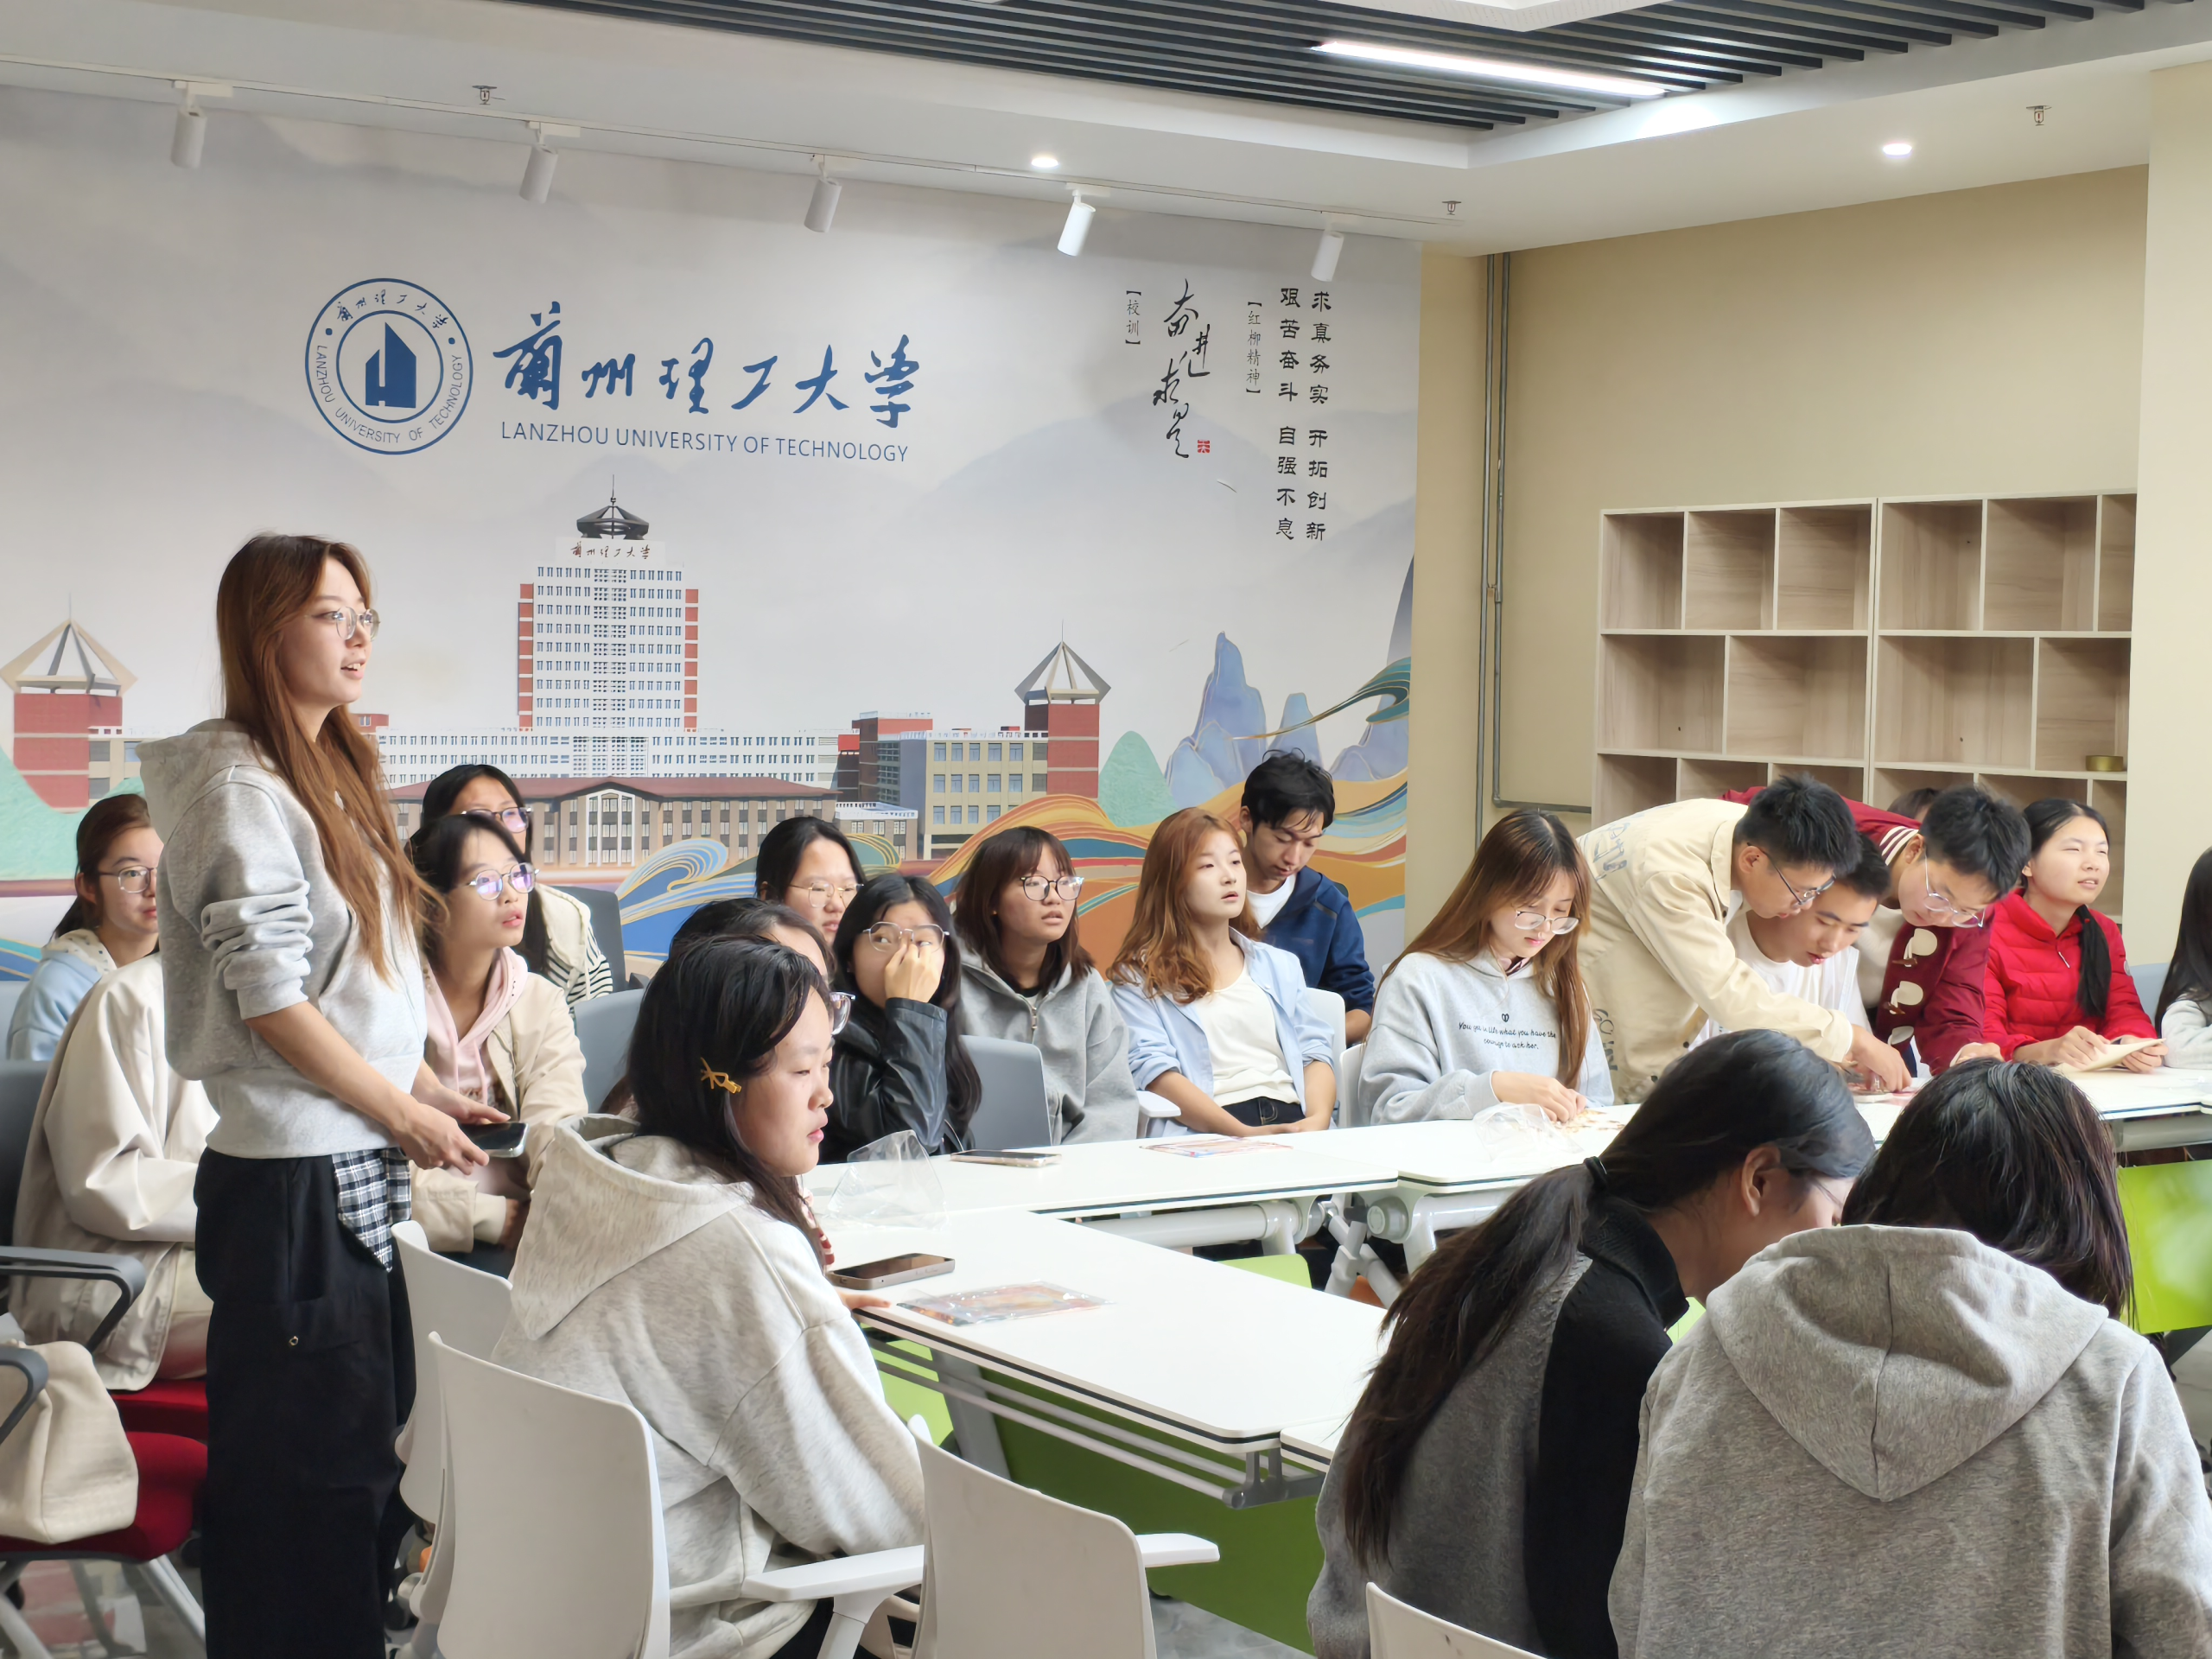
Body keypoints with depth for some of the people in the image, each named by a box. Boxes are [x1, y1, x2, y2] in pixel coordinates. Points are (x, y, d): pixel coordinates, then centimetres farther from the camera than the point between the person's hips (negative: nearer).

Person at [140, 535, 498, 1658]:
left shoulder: (333, 777, 15)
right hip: (292, 1181, -9)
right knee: (307, 1469, -1)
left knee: (370, 1450, 14)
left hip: (358, 1170, 9)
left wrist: (432, 1090, 10)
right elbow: (271, 1003, -18)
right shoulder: (241, 786, -13)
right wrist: (404, 1114, -11)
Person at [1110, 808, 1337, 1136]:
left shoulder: (1281, 966, 25)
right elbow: (1154, 1070, -6)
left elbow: (1315, 1054, 16)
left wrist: (1318, 1119, -7)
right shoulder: (1139, 977, 8)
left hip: (1292, 1125, 5)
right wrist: (1244, 1133, -20)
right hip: (1207, 1136, -4)